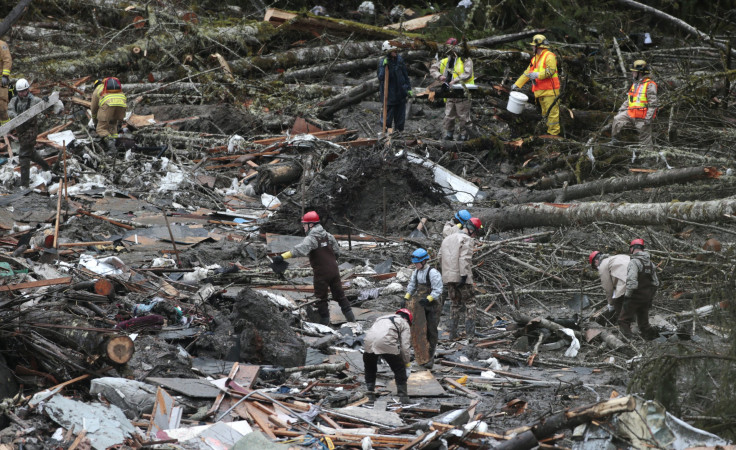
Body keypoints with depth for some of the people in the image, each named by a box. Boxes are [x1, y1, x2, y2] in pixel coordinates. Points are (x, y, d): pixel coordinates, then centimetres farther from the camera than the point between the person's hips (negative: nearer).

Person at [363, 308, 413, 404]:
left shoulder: (381, 318, 40)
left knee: (369, 369, 27)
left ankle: (369, 394, 26)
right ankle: (403, 397, 12)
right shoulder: (404, 324, 23)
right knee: (400, 370, 12)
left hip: (368, 342, 5)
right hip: (386, 343, -4)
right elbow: (405, 347, 12)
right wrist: (408, 365, 21)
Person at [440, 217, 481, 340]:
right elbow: (464, 258, -19)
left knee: (455, 304, 16)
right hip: (461, 277, -7)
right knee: (470, 303, 1)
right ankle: (470, 333, -6)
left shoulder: (447, 239, 17)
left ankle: (453, 333, 14)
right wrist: (464, 275, -21)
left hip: (448, 277, 7)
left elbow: (440, 256, 16)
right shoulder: (467, 240, -9)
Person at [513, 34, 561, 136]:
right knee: (545, 112, 10)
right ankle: (548, 130, 14)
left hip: (550, 90, -9)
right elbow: (527, 73, 25)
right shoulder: (535, 59, 21)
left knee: (552, 112, -10)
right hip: (541, 92, 9)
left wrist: (538, 75, -25)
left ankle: (553, 133, -10)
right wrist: (517, 84, 24)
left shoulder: (549, 56, -7)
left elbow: (551, 70, -21)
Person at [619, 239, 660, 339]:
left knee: (624, 322, -1)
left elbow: (631, 282, -26)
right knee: (644, 322, 17)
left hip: (635, 297, -7)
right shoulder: (650, 263, 10)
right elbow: (656, 283, 14)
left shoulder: (634, 262, -16)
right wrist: (650, 298, 20)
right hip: (646, 298, 7)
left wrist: (627, 295, -15)